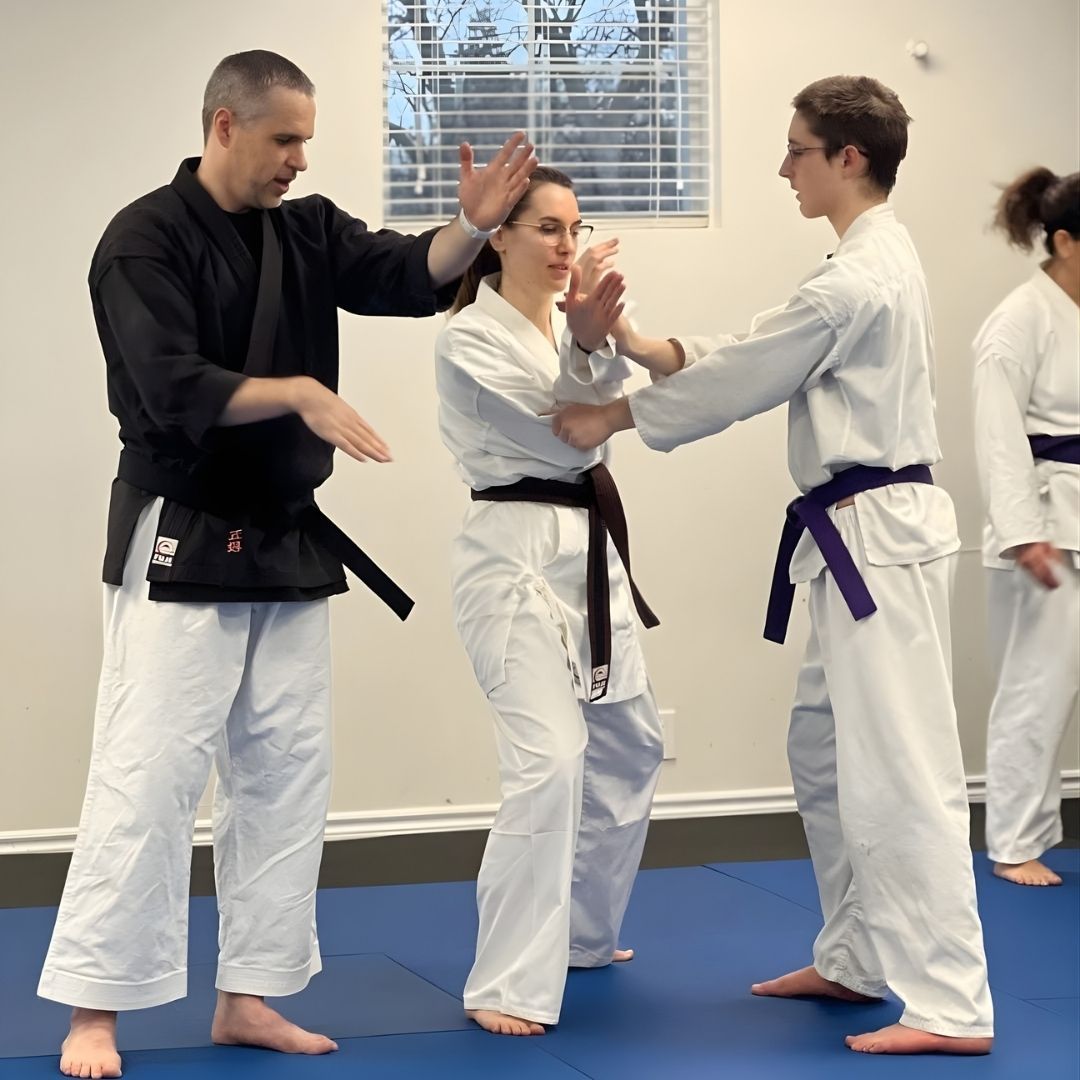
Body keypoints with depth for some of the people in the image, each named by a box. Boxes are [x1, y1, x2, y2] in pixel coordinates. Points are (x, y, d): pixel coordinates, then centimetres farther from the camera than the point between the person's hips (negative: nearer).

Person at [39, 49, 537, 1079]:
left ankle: (246, 996, 20)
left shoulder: (305, 232, 9)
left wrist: (474, 224, -20)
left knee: (285, 773, 10)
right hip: (181, 542, -7)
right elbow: (174, 392, -21)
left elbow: (413, 276, -3)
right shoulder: (146, 240, -11)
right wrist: (299, 395, -26)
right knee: (147, 774, -7)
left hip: (287, 542, 7)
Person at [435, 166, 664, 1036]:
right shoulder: (469, 339, -12)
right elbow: (563, 435, -18)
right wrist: (588, 340, -29)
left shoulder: (565, 324, 11)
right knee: (549, 759, -20)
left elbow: (598, 416, -8)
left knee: (629, 747, 18)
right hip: (517, 555, -9)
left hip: (590, 548, 9)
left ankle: (580, 932, 36)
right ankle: (510, 986, -14)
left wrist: (599, 337, -26)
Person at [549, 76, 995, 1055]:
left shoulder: (854, 281, -19)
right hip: (869, 535, 11)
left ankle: (952, 1006, -8)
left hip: (878, 540, -11)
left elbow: (744, 379, -12)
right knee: (826, 749, 19)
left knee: (901, 771, -10)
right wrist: (644, 345, 2)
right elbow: (762, 349, 13)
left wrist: (611, 417, -1)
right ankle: (859, 957, 28)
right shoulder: (882, 257, 13)